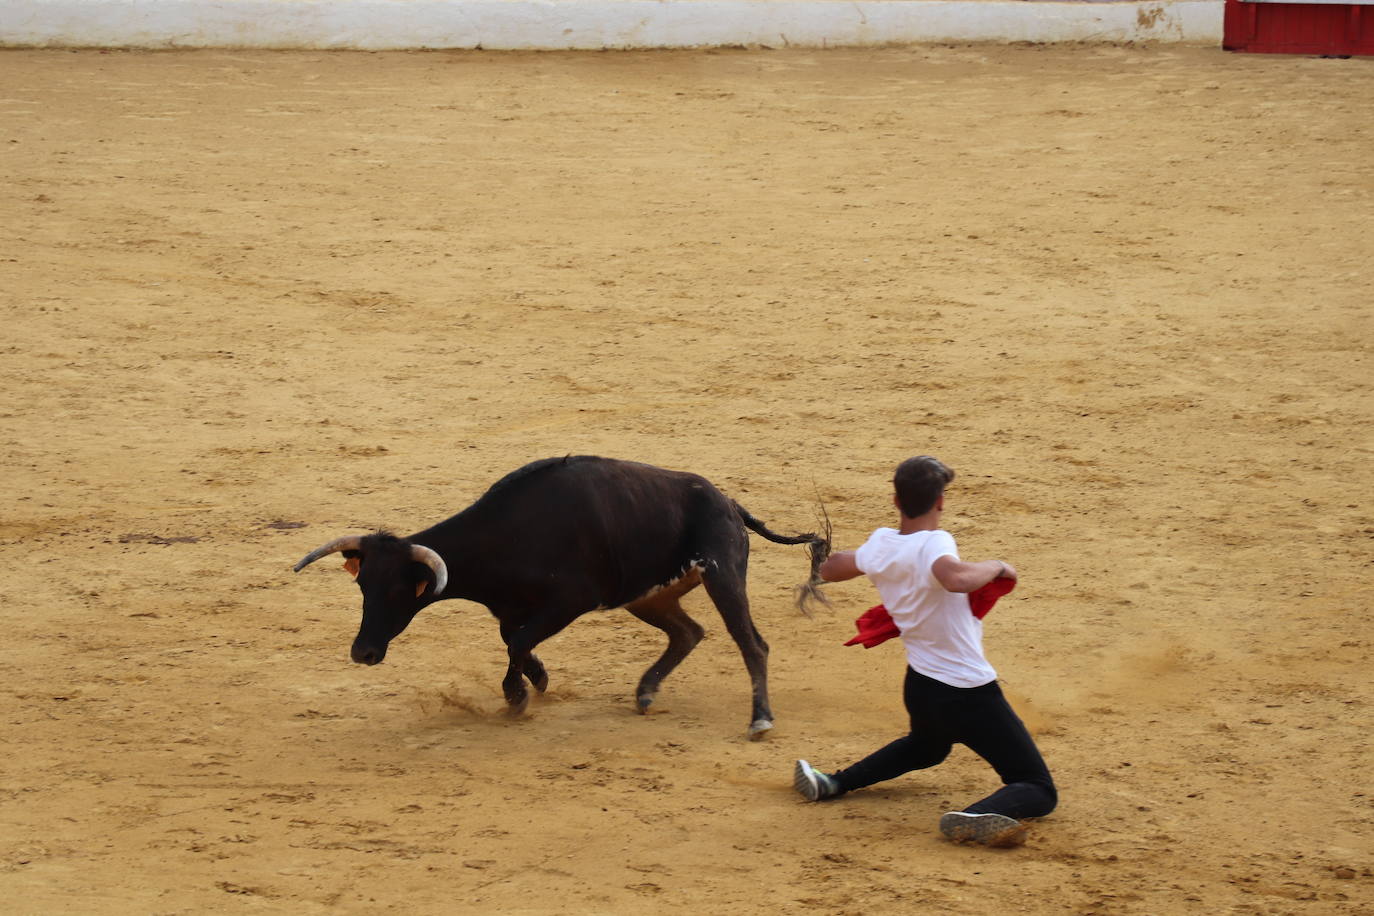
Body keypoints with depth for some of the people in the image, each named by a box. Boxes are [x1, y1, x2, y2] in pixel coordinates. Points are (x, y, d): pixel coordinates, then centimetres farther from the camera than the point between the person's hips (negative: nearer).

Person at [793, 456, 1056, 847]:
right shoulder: (934, 544, -21)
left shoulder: (881, 545, -1)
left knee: (926, 748, 41)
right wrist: (996, 566, -25)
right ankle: (978, 816, -32)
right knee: (1039, 790, -2)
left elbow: (829, 569, 18)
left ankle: (834, 783, 26)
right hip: (970, 694, -8)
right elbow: (956, 578, -44)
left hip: (919, 687, 8)